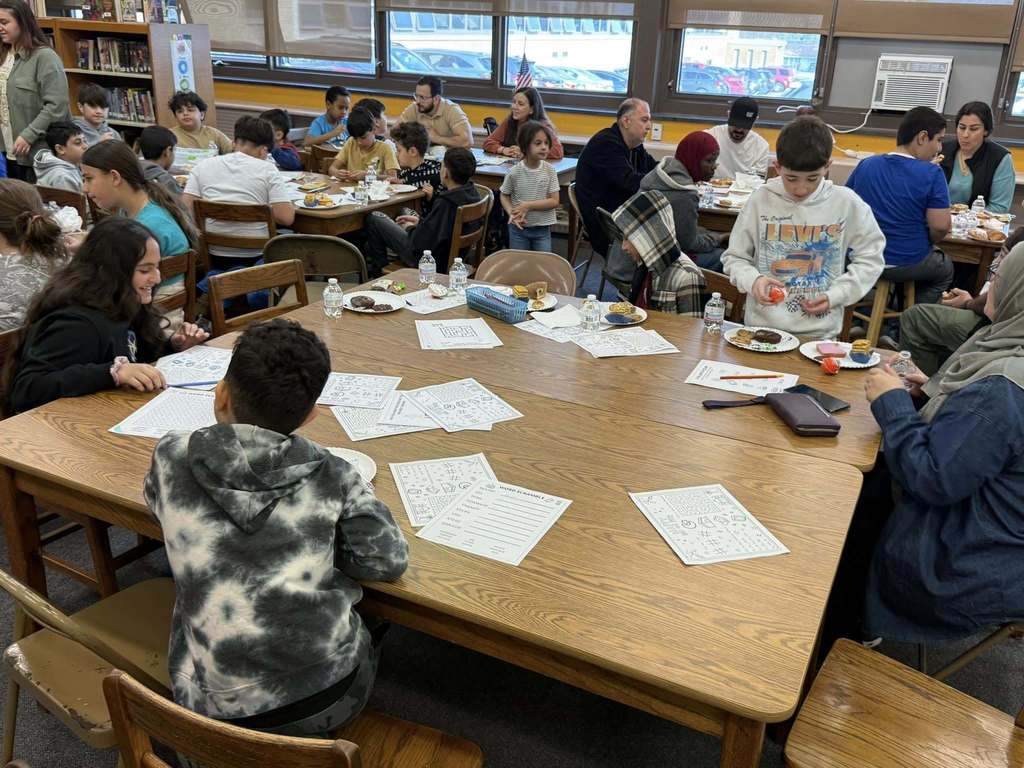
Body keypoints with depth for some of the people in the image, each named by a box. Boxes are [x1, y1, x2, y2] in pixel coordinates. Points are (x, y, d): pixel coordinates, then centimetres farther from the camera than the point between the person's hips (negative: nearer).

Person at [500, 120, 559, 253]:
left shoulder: (549, 170, -10)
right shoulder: (514, 172, -12)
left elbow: (554, 201, -10)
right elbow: (504, 196, 1)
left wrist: (528, 206, -18)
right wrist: (512, 214, -17)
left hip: (542, 228, 0)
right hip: (519, 227, 0)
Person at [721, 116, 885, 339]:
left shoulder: (846, 203, 0)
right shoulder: (761, 200, -1)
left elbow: (870, 258, 10)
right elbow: (734, 256, 8)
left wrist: (836, 295, -3)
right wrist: (753, 280, -12)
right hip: (762, 327, -2)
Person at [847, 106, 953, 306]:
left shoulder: (865, 165, -2)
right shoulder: (932, 173, -15)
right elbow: (940, 226, -16)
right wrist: (928, 244, 6)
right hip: (907, 265, -4)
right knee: (945, 269, 31)